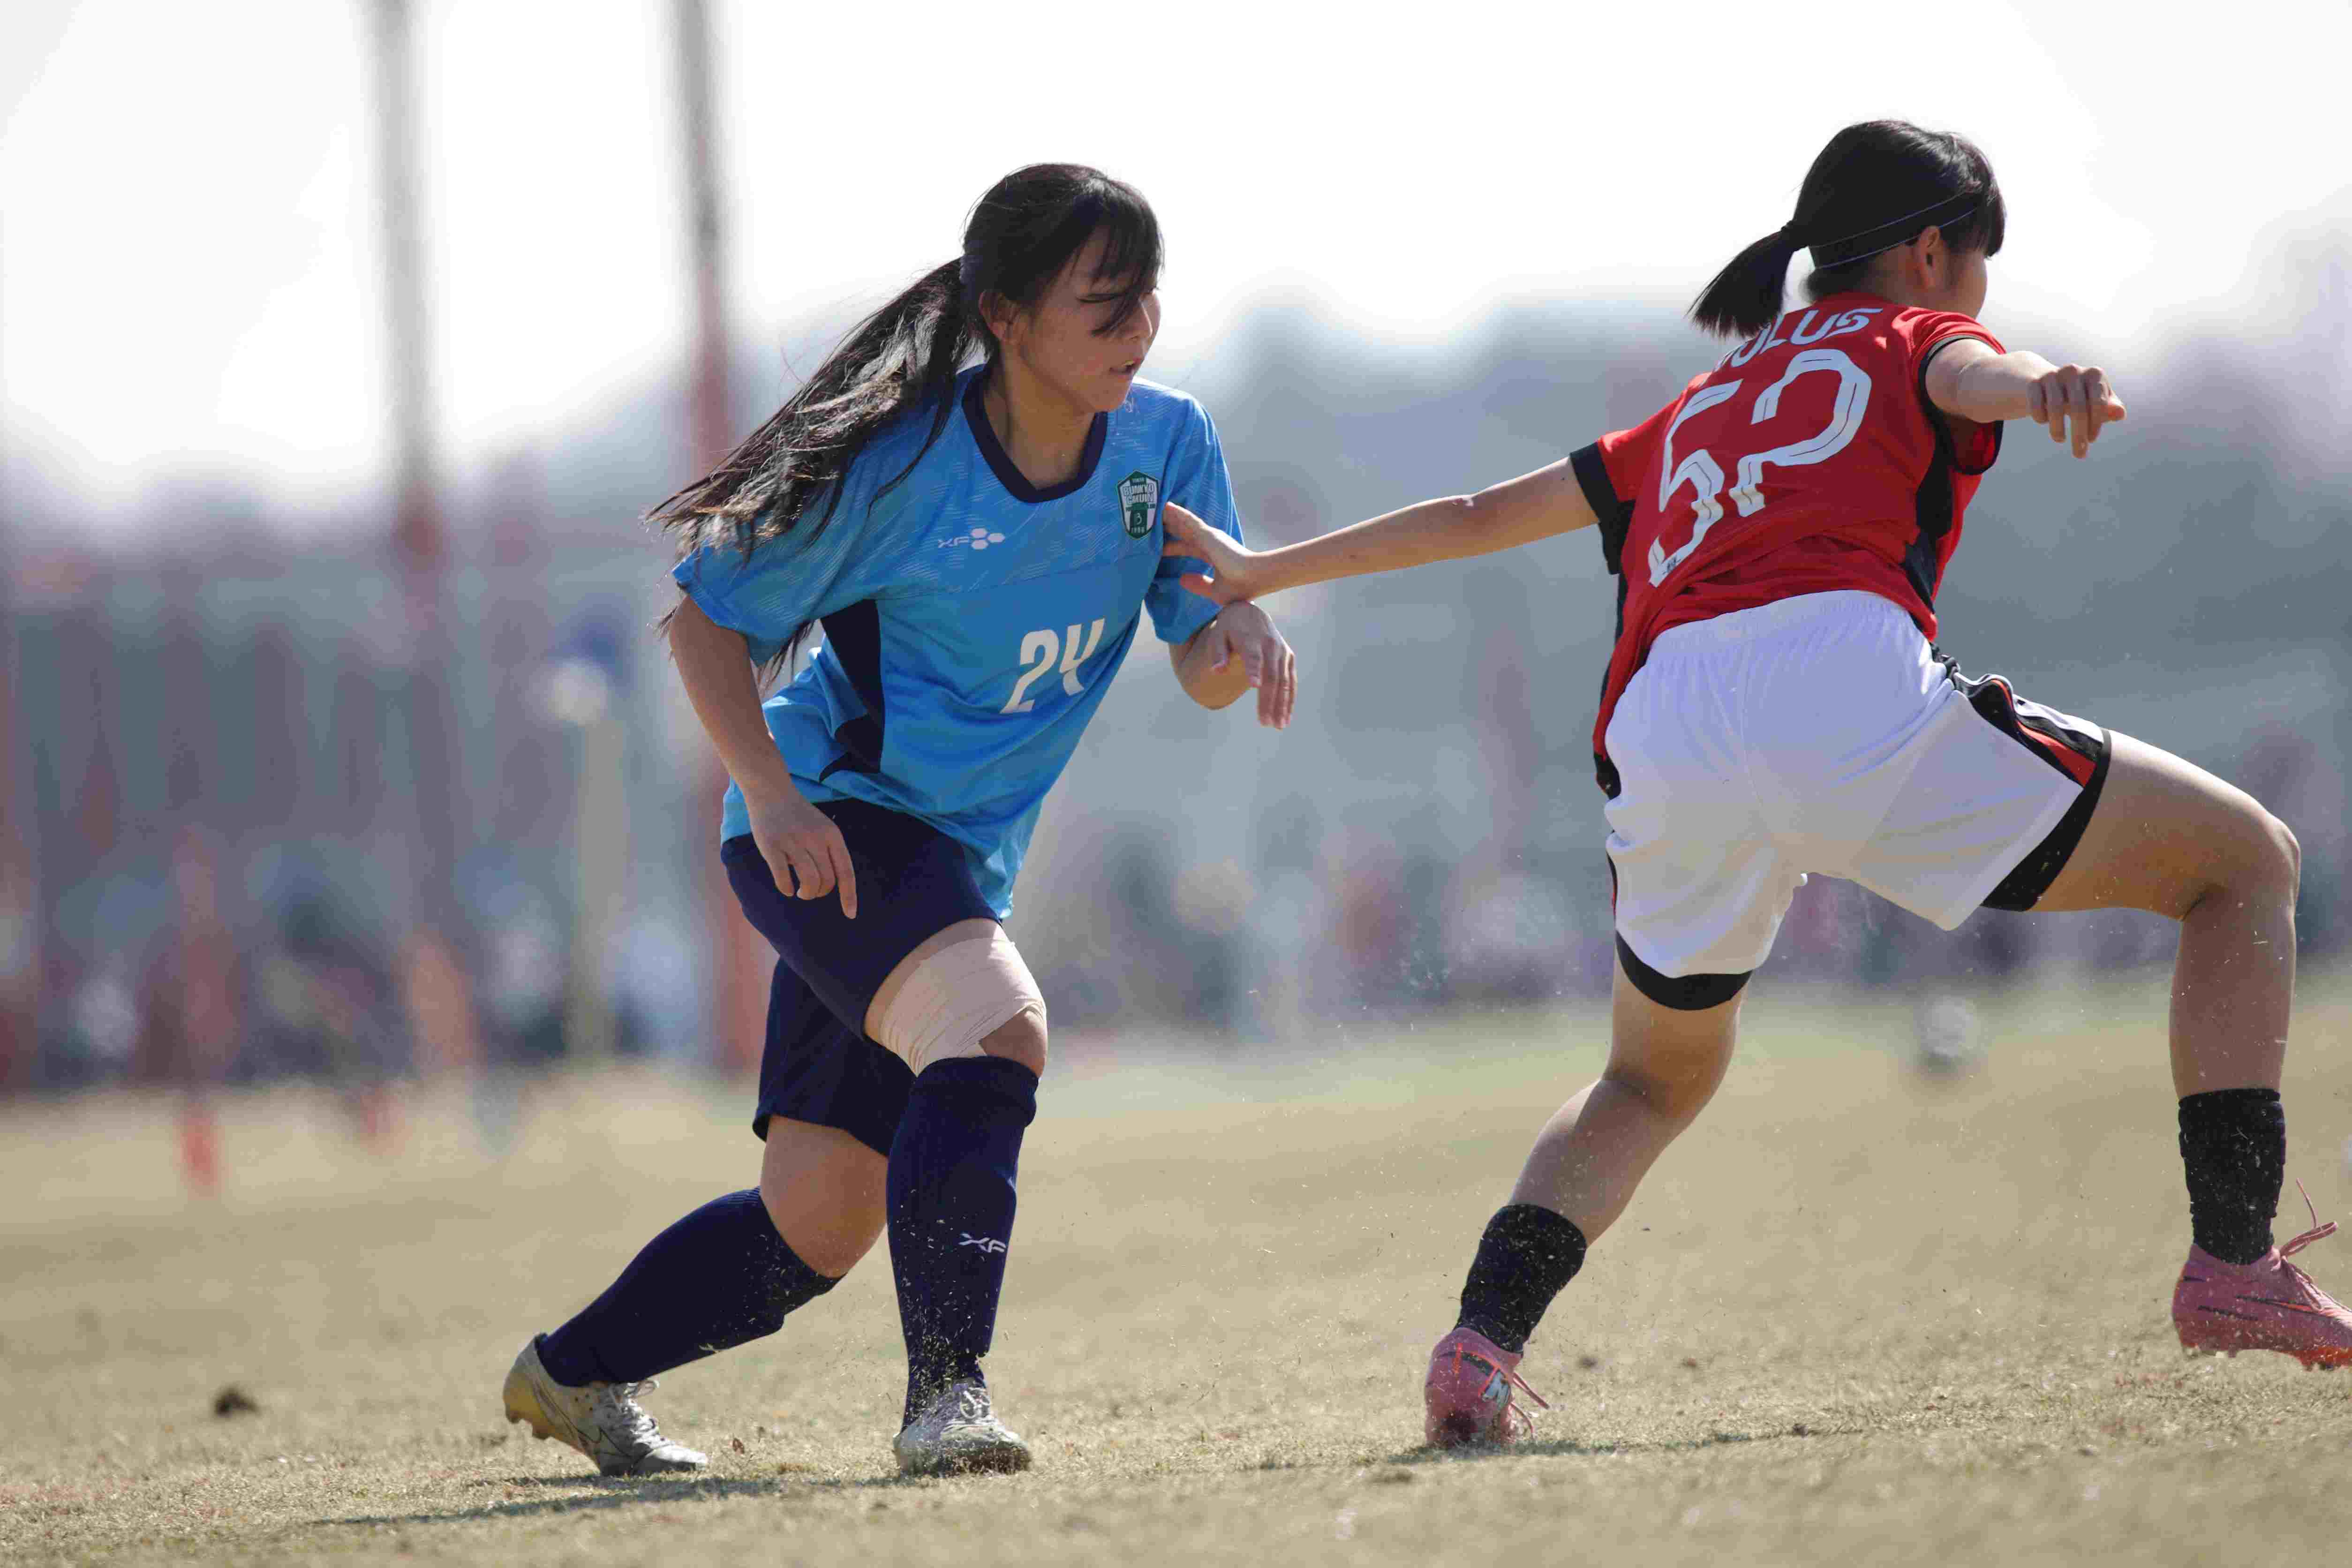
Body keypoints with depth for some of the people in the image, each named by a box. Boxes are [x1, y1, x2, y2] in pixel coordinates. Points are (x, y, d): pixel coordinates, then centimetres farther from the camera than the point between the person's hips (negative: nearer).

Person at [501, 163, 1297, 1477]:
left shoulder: (1168, 444, -4)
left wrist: (1239, 637, -26)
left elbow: (1201, 666, -1)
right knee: (998, 1029, -34)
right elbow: (708, 620, -8)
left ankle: (574, 1374, 31)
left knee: (820, 1223, 10)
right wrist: (772, 795, -23)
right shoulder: (903, 464, -18)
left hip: (961, 860, 7)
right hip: (832, 827, -7)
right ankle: (948, 1392, -35)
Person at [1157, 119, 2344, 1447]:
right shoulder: (1910, 337, 22)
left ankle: (1486, 1339, 7)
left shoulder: (1697, 413, 36)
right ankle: (2235, 1264, -5)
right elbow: (1969, 371, -3)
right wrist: (2045, 386, -26)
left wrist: (1260, 575, 55)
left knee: (1653, 1085, 31)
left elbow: (1479, 516, 43)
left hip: (1663, 743, 5)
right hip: (1844, 680, -5)